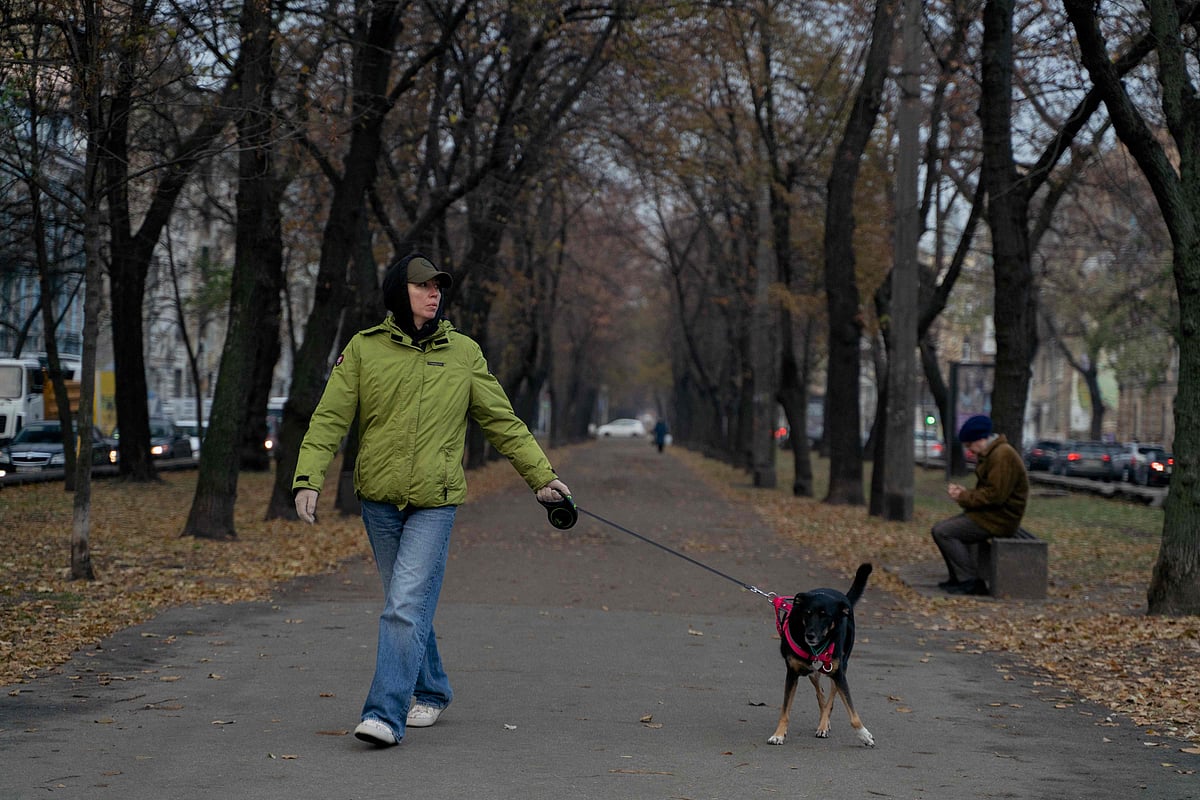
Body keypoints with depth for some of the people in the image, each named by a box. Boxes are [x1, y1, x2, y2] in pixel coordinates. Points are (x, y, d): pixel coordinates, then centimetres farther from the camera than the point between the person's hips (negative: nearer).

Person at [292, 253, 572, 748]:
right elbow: (329, 418, -1)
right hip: (379, 501, 2)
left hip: (435, 502, -2)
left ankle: (387, 714, -13)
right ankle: (431, 692, 32)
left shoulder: (463, 353, 5)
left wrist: (542, 477, 9)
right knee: (406, 605, 13)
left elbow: (502, 422, 10)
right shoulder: (364, 349, 2)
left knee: (407, 607, -13)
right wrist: (308, 478, -13)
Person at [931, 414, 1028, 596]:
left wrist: (964, 497, -16)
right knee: (944, 527, 17)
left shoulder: (1003, 455, -19)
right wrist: (964, 492, 3)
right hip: (990, 514, 11)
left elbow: (995, 494, -25)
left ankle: (969, 581, -14)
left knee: (942, 532, -16)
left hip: (999, 518, -11)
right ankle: (959, 578, 14)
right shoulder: (991, 453, 16)